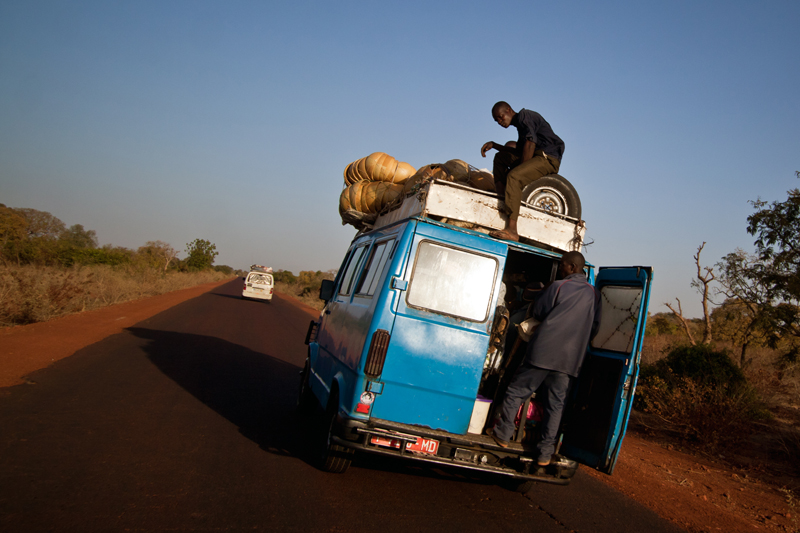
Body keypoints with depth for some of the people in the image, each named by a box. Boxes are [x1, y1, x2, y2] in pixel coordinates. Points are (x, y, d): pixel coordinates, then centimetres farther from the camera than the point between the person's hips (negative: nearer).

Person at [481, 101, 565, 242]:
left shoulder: (524, 116, -7)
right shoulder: (520, 123, 22)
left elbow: (530, 145, -19)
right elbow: (519, 151, 26)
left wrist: (521, 170, -19)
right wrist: (493, 145, 18)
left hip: (548, 158, -11)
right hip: (536, 157, 11)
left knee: (514, 176, -33)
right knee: (500, 157, 21)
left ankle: (512, 230, -43)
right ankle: (501, 197, 3)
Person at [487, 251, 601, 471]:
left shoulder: (558, 287, -5)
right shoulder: (594, 294, 9)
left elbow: (538, 311, 4)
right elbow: (594, 327, 14)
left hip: (544, 351, -4)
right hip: (571, 358, 5)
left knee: (517, 391, 8)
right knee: (556, 403, 8)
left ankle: (503, 434, 15)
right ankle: (545, 452, 9)